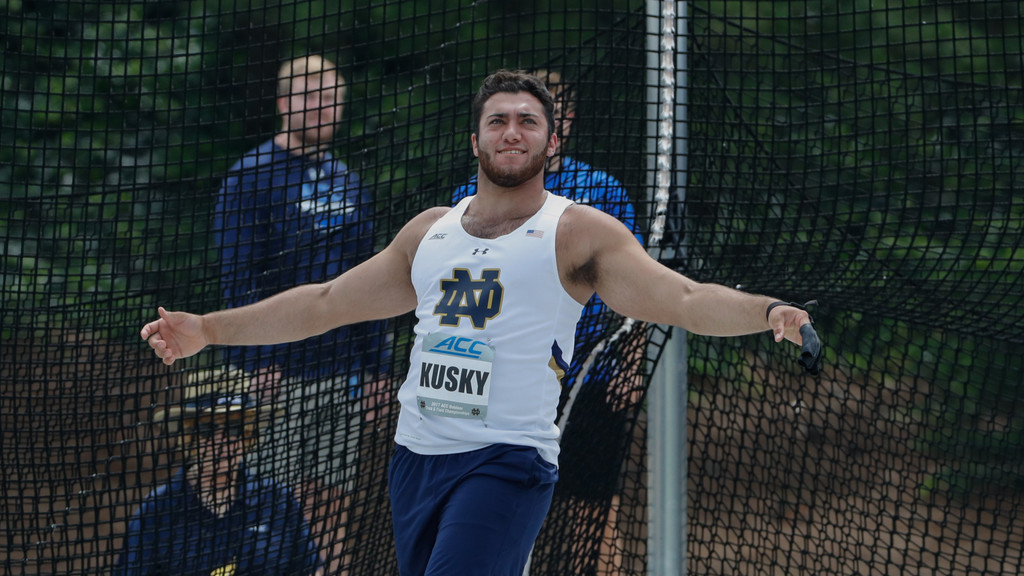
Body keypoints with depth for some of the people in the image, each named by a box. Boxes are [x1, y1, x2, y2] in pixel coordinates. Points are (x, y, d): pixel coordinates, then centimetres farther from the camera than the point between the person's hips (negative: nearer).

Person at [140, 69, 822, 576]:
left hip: (508, 459, -6)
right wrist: (207, 329, 25)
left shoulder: (579, 234, 2)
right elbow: (324, 303, 26)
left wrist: (765, 311, -28)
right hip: (417, 454, 6)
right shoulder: (429, 232, 18)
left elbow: (684, 299, -9)